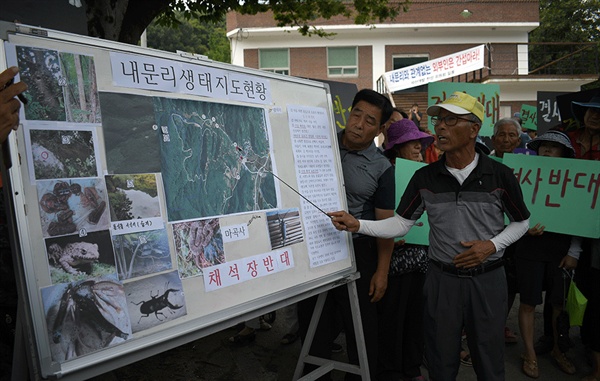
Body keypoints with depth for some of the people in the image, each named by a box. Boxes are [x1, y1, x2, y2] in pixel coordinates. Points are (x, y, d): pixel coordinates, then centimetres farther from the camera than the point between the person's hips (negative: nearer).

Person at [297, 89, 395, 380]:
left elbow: (386, 223, -5)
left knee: (361, 328, 11)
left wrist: (382, 271, -7)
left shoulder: (381, 168, -7)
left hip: (356, 252, -2)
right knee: (313, 324, 16)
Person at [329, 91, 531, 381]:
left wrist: (492, 245, -11)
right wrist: (357, 225, -13)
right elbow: (400, 224, 0)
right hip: (442, 279, 1)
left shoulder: (500, 175, -6)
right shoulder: (425, 178, -2)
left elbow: (521, 222, 6)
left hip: (487, 279, -1)